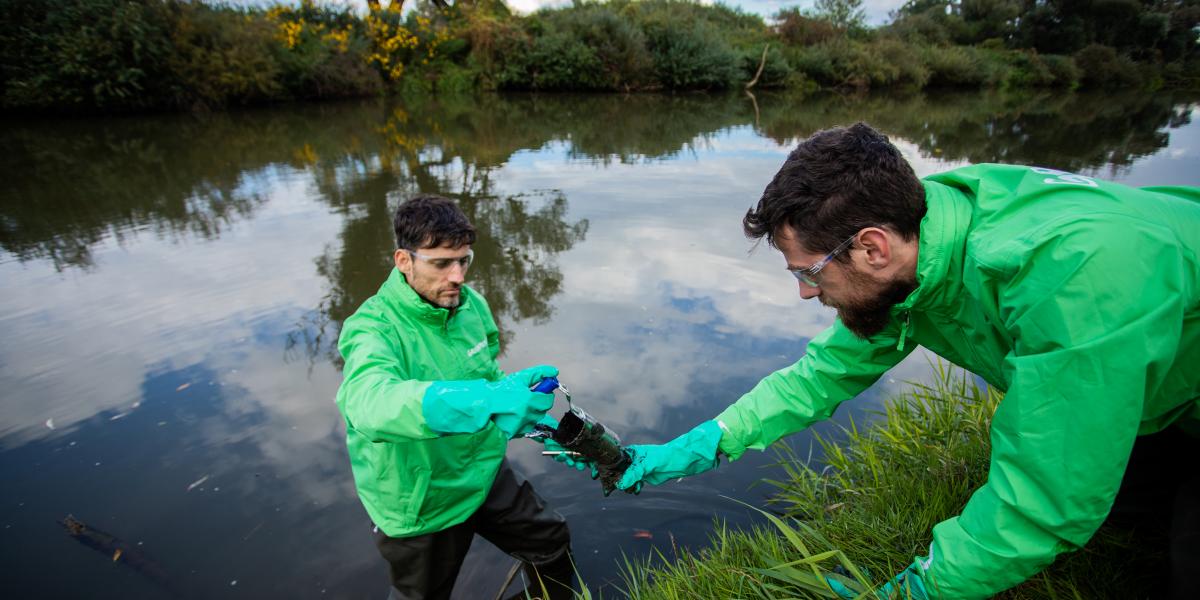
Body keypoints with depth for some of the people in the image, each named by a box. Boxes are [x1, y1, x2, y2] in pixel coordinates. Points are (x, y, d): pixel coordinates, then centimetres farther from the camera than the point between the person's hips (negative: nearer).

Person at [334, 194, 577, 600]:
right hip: (423, 506, -5)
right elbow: (371, 403, -51)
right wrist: (486, 399, -63)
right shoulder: (374, 328, -29)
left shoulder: (471, 303, -9)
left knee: (550, 539, 21)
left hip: (485, 474, 5)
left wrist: (534, 421, 0)